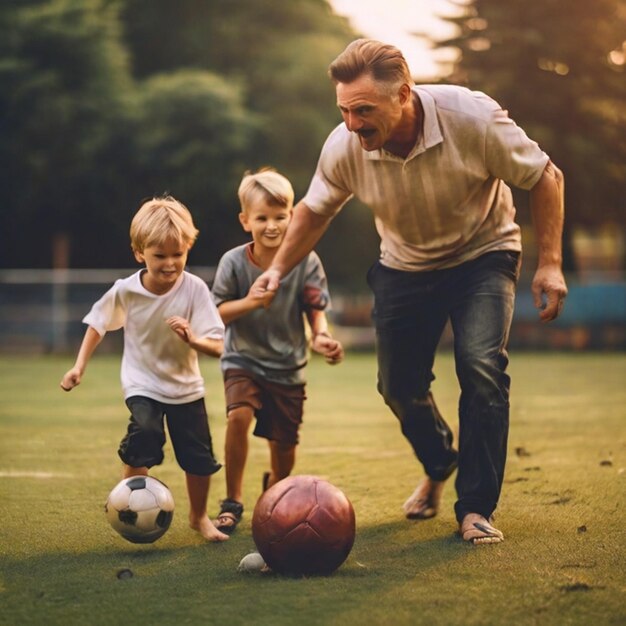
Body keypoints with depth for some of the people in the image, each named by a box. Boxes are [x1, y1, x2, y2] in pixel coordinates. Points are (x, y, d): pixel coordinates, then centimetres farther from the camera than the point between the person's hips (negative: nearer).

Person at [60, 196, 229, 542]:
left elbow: (216, 345, -21)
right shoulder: (125, 291, -15)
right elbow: (98, 323, 5)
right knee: (145, 432, -28)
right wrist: (79, 365, 2)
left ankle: (199, 516, 32)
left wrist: (193, 339, -41)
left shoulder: (194, 288, -19)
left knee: (199, 457, 5)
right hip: (143, 385, -1)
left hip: (186, 386, 1)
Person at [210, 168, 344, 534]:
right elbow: (217, 314, -7)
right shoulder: (234, 262, -10)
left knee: (285, 443, 6)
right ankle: (233, 503, -14)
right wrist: (249, 303, -26)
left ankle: (275, 486, 43)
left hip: (288, 366, 1)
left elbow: (316, 309, -4)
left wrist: (322, 336, -25)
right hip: (244, 360, -1)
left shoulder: (305, 262, -10)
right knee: (239, 414, -27)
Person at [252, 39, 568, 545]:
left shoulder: (471, 116, -32)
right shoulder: (343, 148, -23)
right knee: (400, 386, 5)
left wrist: (550, 264, -20)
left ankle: (476, 508, -11)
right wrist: (279, 268, -12)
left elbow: (544, 177, -17)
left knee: (481, 367, -22)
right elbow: (314, 210, 0)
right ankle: (439, 468, 37)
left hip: (482, 255, -3)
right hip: (405, 268, 3)